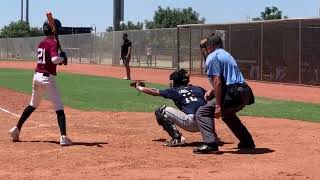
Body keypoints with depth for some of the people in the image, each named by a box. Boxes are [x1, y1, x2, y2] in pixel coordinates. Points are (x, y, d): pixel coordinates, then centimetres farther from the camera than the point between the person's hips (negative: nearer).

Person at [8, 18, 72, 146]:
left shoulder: (41, 43, 13)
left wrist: (60, 59, 6)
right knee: (59, 108, -6)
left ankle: (16, 129, 28)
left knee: (32, 105, 24)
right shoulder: (53, 43, -11)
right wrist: (63, 58, -8)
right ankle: (63, 137, -15)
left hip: (37, 76, 8)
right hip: (47, 78, -8)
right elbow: (55, 59, -27)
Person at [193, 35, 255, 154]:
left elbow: (217, 81, -14)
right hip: (245, 94, 9)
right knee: (226, 113, 35)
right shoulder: (227, 55, 26)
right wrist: (211, 91, 24)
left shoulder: (212, 57, -3)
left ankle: (210, 144, -19)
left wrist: (218, 106, -17)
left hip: (233, 95, -9)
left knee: (203, 112, -4)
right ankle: (247, 142, 36)